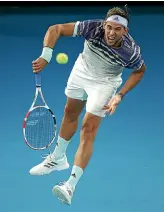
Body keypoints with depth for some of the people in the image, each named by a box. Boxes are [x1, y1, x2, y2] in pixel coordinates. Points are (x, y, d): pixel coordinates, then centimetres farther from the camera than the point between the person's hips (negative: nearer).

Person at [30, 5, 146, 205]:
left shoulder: (131, 52, -34)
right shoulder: (93, 27, -35)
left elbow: (140, 70, -10)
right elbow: (55, 29, -30)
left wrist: (120, 95, -18)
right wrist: (46, 56, -45)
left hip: (104, 83, -4)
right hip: (81, 70, 4)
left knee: (88, 129, -13)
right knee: (70, 113, 23)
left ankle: (70, 185, -12)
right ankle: (58, 159, 48)